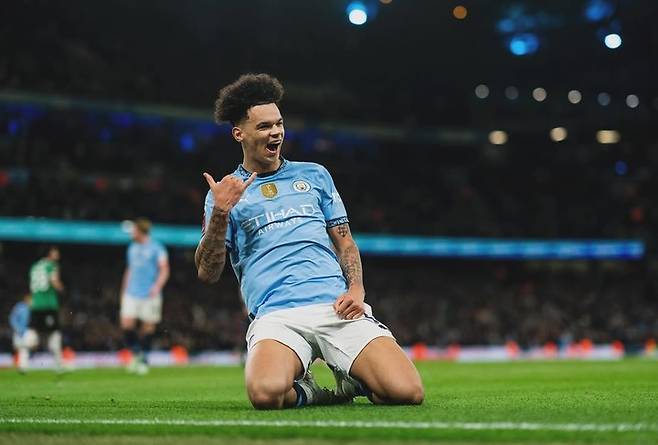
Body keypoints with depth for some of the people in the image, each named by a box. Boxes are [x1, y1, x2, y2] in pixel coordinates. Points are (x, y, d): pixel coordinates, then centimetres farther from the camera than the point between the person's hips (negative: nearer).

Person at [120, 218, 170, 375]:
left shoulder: (156, 248, -3)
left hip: (150, 295, -5)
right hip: (131, 294, 5)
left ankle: (144, 360, 14)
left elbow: (164, 269, -11)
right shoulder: (132, 248, 16)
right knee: (126, 324, -9)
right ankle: (136, 354, 10)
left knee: (148, 327, 0)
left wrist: (158, 286, -26)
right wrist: (123, 290, 23)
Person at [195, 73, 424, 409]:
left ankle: (350, 380, 13)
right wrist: (220, 212, -9)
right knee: (266, 393, -37)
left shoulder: (314, 175, 22)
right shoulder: (224, 194, 14)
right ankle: (307, 392, 0)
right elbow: (207, 274, 6)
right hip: (276, 315, -2)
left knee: (407, 392, -20)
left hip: (337, 306, 3)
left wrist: (356, 288, 0)